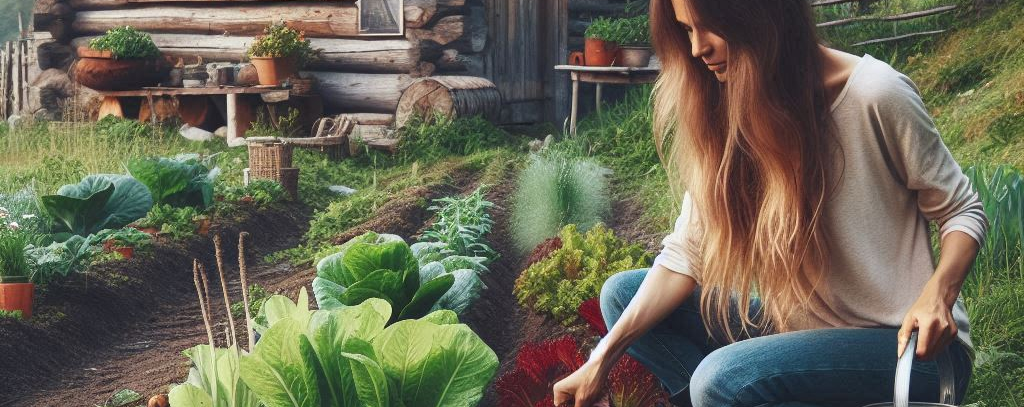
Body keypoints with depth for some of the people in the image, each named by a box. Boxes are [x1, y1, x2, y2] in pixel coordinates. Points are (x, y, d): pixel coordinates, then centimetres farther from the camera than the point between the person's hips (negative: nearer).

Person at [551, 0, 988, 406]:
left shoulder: (875, 94, -16)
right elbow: (687, 253, -2)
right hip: (800, 331, 7)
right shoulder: (724, 113, 1)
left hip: (906, 346, -7)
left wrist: (938, 293, -25)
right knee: (622, 292, 1)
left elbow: (964, 212, -5)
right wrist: (603, 358, -11)